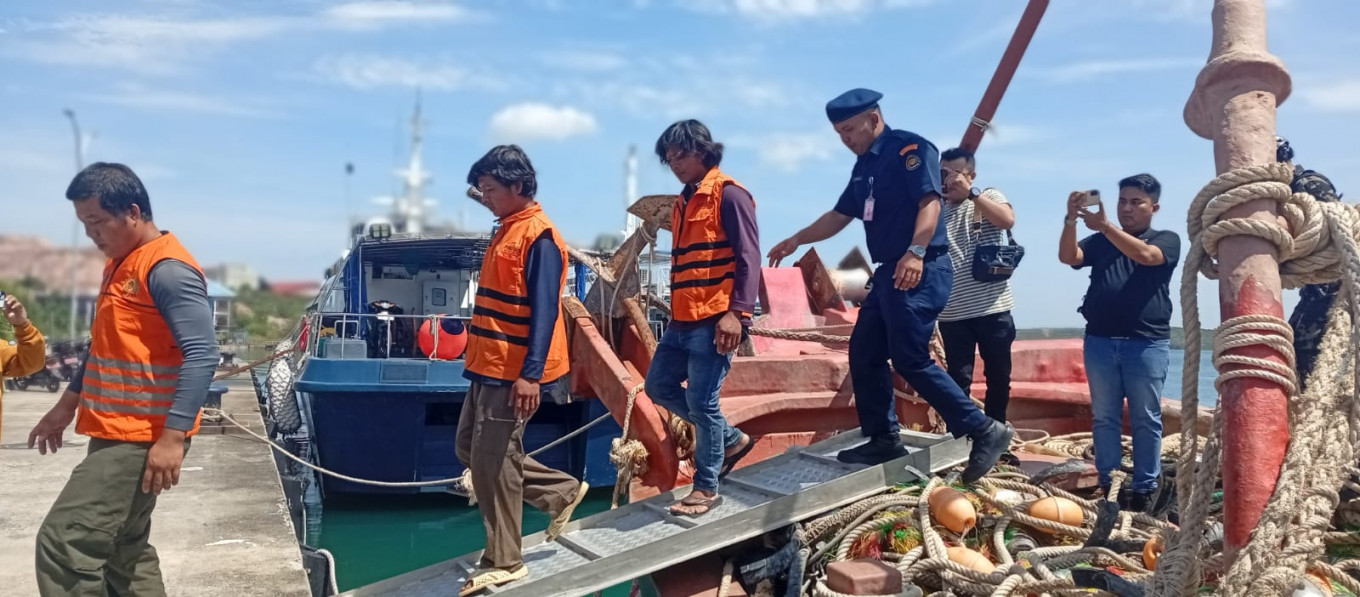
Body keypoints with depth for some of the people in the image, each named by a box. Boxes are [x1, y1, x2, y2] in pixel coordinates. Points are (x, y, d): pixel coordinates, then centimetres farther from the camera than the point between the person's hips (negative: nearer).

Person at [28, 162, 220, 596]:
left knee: (64, 542, -11)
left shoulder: (168, 269, -17)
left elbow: (202, 355, -23)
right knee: (122, 551, 16)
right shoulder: (119, 264, 14)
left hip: (142, 440, -10)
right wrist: (67, 405, 25)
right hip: (114, 433, 10)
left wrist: (172, 437, -27)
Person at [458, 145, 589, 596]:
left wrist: (530, 375, -26)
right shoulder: (507, 230, 15)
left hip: (513, 373, -10)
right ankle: (562, 491, 25)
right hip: (489, 367, 10)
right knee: (470, 449, 17)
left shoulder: (540, 237, -15)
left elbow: (545, 312, -21)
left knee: (493, 463, -3)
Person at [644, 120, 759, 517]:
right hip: (682, 319, 10)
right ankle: (731, 439, 24)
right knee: (659, 386, 12)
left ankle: (706, 488, 10)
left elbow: (749, 257, -15)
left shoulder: (729, 195, -8)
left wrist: (737, 312, -23)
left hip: (714, 320, -9)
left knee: (701, 402, -5)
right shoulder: (683, 203, 18)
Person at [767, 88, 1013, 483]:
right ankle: (884, 440, 19)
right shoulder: (864, 166, 18)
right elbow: (839, 216, 25)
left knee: (910, 360, -13)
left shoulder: (909, 149, -10)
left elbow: (930, 202, -23)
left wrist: (916, 252, -35)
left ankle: (986, 431, -4)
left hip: (920, 272, -10)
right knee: (863, 354, 9)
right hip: (890, 272, 10)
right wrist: (797, 240, 20)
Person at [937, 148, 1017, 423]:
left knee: (999, 378, 11)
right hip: (953, 312, 0)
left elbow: (1008, 220, -16)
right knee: (958, 381, 2)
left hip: (993, 308, 0)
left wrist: (970, 193, -18)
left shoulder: (989, 196, 6)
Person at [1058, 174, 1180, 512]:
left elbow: (1144, 255, -15)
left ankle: (1144, 488, 8)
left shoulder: (1166, 240, 7)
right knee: (1104, 417, 4)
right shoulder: (1100, 242, 16)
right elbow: (1067, 257, -1)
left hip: (1147, 343, -3)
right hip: (1100, 341, 3)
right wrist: (1071, 221, -18)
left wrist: (1106, 226, -23)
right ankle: (1107, 484, 10)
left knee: (1146, 419, 2)